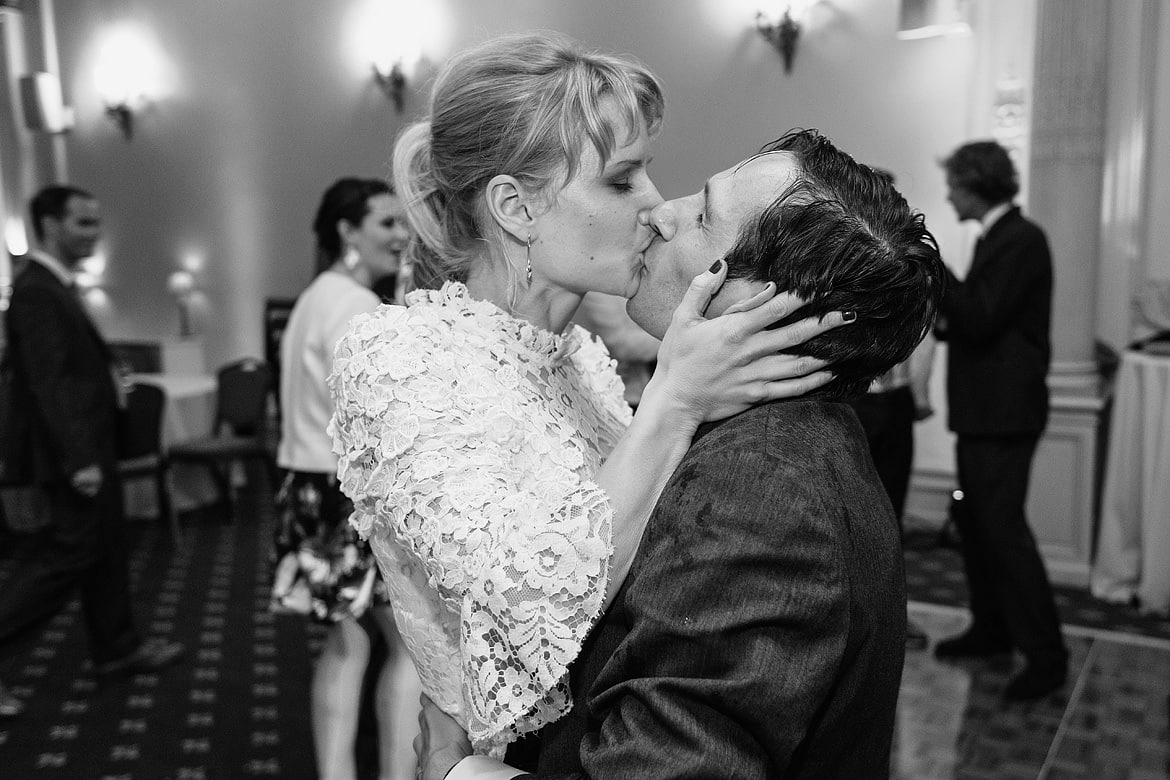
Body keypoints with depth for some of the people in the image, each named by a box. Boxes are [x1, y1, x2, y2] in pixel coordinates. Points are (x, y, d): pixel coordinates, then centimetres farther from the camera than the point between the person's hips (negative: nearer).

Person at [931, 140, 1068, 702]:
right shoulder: (995, 239, 15)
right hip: (980, 407, 10)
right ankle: (991, 629, 27)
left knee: (1002, 526, -7)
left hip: (1004, 410, -10)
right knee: (972, 519, 14)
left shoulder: (1022, 239, -14)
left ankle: (1045, 654, 3)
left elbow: (981, 318, -22)